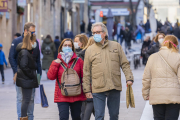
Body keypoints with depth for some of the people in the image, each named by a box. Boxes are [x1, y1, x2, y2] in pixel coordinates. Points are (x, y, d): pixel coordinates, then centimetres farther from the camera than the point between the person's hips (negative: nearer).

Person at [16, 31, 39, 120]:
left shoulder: (28, 51, 13)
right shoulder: (24, 52, -18)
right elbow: (23, 67, -23)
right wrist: (32, 76, -17)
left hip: (27, 80, 10)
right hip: (26, 80, -10)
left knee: (26, 99, 14)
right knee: (26, 99, -5)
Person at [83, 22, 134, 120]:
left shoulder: (116, 46, 9)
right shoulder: (90, 50, 7)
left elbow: (125, 64, 10)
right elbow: (86, 72, 8)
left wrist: (129, 78, -3)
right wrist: (87, 90, 3)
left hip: (115, 87, 1)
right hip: (98, 89, -1)